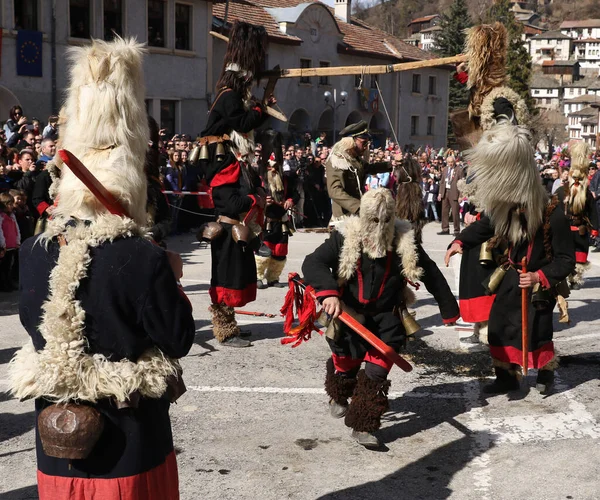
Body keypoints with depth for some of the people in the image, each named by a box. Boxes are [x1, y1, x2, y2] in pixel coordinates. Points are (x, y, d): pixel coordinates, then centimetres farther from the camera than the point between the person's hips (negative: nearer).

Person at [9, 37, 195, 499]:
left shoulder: (34, 252, -8)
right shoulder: (144, 258, -21)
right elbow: (179, 341, -11)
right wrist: (172, 280, 4)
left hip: (58, 441, 4)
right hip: (130, 444, -3)